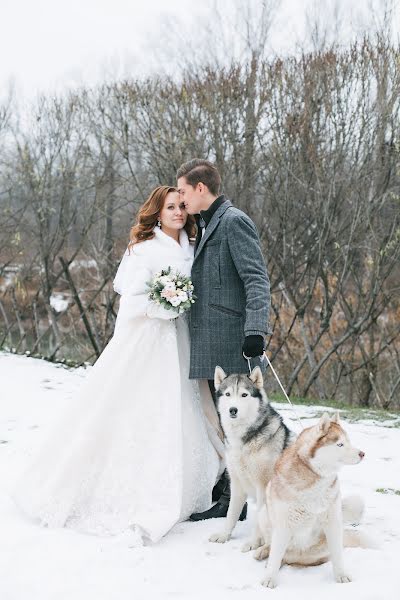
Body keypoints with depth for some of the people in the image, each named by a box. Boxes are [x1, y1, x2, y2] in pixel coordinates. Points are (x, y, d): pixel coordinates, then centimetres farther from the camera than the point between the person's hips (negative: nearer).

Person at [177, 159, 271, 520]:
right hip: (212, 347, 10)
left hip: (231, 344, -10)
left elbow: (257, 280, -18)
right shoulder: (206, 226, 19)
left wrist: (255, 331, -27)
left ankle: (233, 502, 4)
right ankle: (221, 493, 26)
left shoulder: (234, 222, -10)